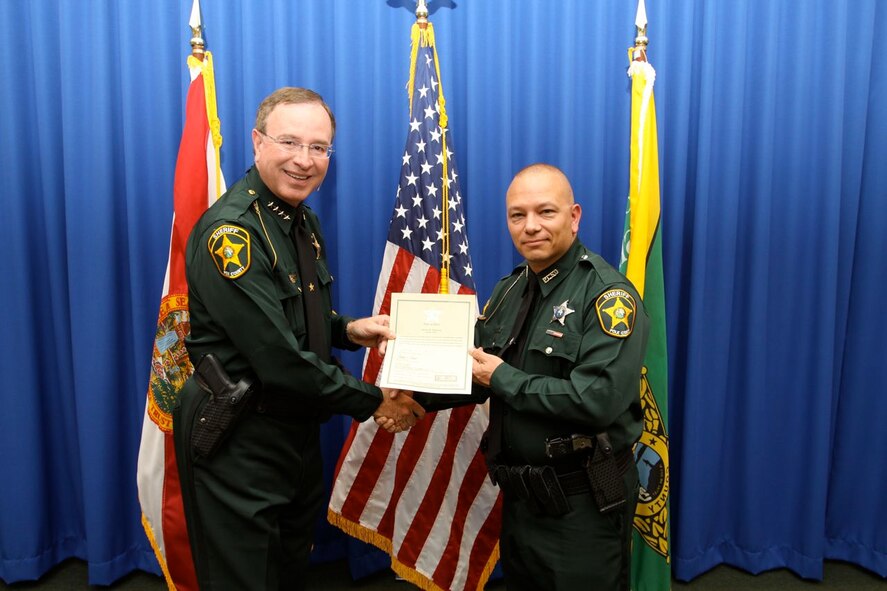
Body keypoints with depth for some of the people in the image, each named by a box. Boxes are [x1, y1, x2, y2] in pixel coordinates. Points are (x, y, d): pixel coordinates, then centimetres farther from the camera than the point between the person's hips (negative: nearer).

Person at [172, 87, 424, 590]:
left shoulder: (304, 220, 5)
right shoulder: (230, 231, -23)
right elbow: (281, 359, -27)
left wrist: (347, 329, -2)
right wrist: (372, 402, -17)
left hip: (297, 429, 8)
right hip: (238, 441, -8)